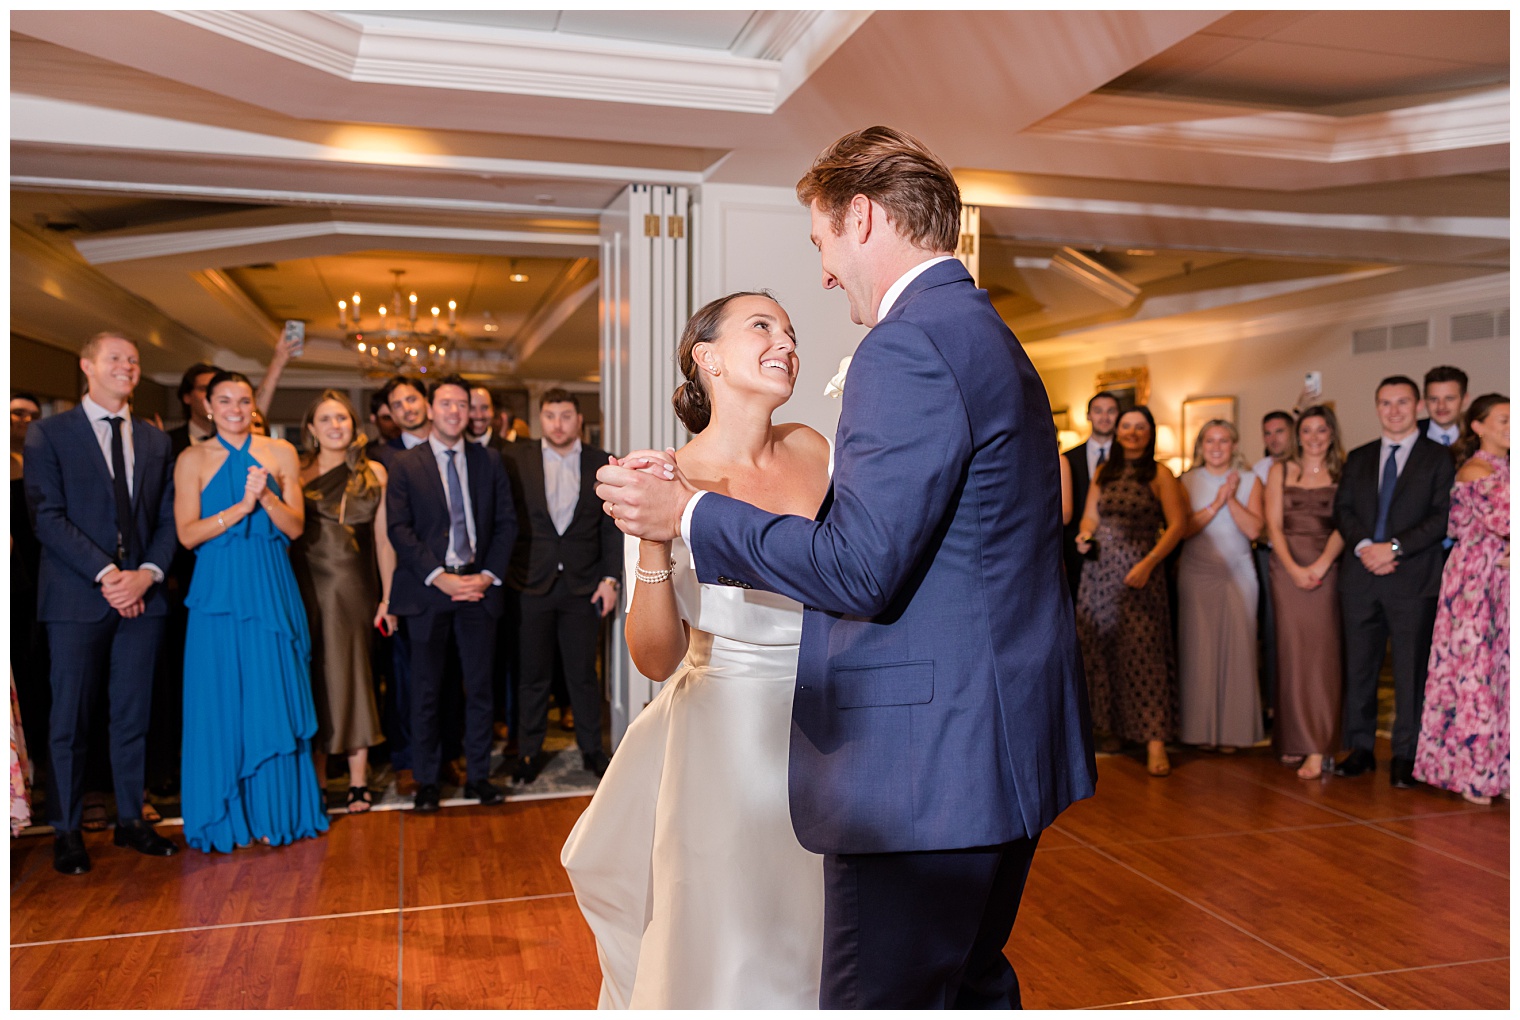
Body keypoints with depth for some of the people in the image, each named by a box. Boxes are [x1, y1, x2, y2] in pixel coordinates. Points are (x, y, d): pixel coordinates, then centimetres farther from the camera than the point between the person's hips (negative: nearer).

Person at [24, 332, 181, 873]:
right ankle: (66, 830, 15)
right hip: (77, 599, -3)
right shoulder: (48, 433, 1)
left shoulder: (155, 440, 13)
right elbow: (48, 517, -8)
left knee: (133, 716, 9)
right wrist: (106, 574, -15)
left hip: (141, 595, 4)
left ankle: (130, 820, 20)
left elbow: (167, 520, 9)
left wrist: (147, 574, -7)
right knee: (70, 719, 4)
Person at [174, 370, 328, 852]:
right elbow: (187, 534, -4)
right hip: (220, 594, -1)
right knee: (223, 703, 3)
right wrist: (241, 506, -15)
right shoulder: (193, 460, 4)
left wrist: (266, 495, -14)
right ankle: (227, 817, 15)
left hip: (272, 591, 1)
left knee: (275, 702, 3)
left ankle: (277, 811, 14)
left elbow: (295, 527, 2)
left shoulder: (281, 453, 7)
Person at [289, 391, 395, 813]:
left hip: (352, 587, 0)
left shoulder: (374, 474, 6)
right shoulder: (297, 472, 5)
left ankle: (358, 780, 12)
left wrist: (388, 596, 1)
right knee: (311, 679, 6)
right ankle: (315, 779, 17)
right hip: (305, 585, 0)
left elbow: (383, 539, 4)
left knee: (350, 676, 3)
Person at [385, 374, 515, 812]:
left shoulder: (489, 461, 11)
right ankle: (426, 780, 17)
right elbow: (399, 529, -4)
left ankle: (478, 775, 17)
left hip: (479, 586, 2)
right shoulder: (405, 465, 5)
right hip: (427, 590, -1)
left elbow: (506, 523, 7)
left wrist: (489, 575, -7)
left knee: (479, 686, 6)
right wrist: (438, 576, -14)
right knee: (426, 690, 5)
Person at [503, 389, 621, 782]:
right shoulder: (517, 460, 1)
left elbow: (612, 526, 4)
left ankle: (592, 749, 23)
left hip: (583, 587, 0)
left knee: (583, 674, 9)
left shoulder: (602, 465, 3)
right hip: (531, 586, 0)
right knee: (532, 675, 9)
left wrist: (610, 578, -2)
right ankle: (529, 752, 23)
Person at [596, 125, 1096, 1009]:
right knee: (973, 986, 24)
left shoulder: (909, 346, -16)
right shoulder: (993, 340, 16)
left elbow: (860, 567, -22)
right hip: (1006, 744, 11)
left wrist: (689, 514, -10)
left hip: (925, 768, -10)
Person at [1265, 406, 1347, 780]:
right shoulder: (1280, 471, 11)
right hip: (1287, 568, 2)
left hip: (1328, 569, -1)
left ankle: (1318, 748, -8)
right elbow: (1273, 525, 4)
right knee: (1291, 650, 1)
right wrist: (1294, 569, -8)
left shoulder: (1342, 473, 6)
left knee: (1322, 650, -7)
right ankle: (1293, 739, 10)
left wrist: (1321, 565, -15)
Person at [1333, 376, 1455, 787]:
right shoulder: (1358, 458, 16)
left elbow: (1442, 517, -5)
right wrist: (1363, 546, -9)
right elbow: (1343, 508, 9)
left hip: (1413, 579, -3)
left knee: (1411, 670, 0)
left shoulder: (1437, 457, 4)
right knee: (1359, 666, 7)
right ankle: (1360, 749, 15)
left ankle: (1405, 756, 9)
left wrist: (1394, 547, -14)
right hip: (1362, 576, 4)